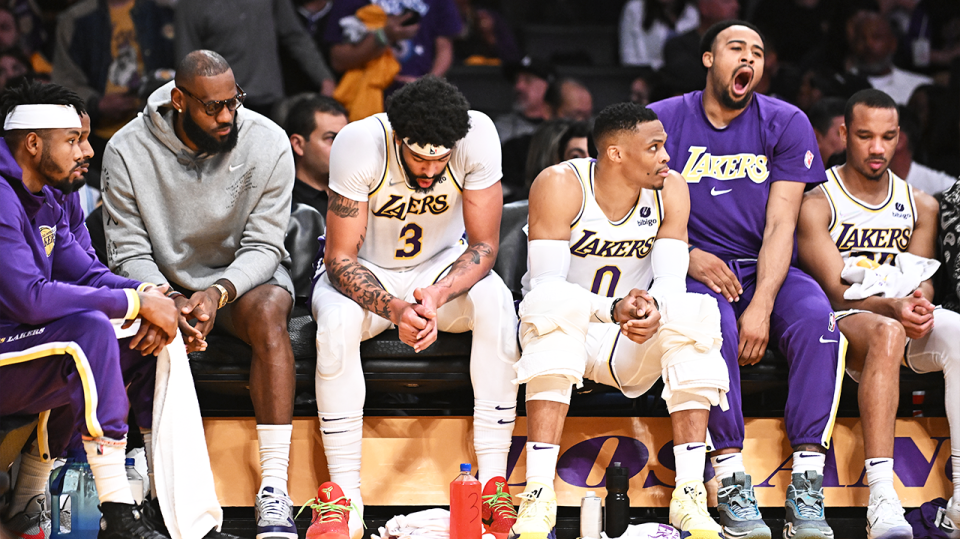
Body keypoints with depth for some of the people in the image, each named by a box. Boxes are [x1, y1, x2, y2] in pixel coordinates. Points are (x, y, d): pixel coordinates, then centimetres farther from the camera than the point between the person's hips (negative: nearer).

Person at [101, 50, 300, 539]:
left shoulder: (267, 142, -12)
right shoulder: (128, 150, -12)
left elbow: (263, 246, -12)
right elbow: (128, 252, -10)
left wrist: (218, 293, -31)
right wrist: (167, 301, -31)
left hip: (243, 278, 0)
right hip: (161, 280, 0)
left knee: (268, 311, -35)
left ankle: (274, 486, -38)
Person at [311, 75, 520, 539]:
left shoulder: (477, 135, -24)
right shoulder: (359, 143, -29)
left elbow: (484, 246, -17)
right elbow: (340, 259, -24)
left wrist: (439, 295, -36)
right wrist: (393, 308, -42)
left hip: (443, 266, 2)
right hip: (364, 273, -1)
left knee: (495, 303, -31)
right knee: (337, 322, -35)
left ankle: (493, 482, -26)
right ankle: (345, 498, -27)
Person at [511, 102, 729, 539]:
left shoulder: (670, 190, -5)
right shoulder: (560, 185, -17)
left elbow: (671, 281, -13)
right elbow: (545, 283, -25)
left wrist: (653, 307, -38)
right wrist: (612, 310, -42)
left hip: (633, 341, 3)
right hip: (561, 335, -3)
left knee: (696, 312, -26)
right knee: (555, 305, -36)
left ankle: (690, 497, -29)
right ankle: (537, 497, -42)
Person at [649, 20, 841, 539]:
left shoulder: (786, 123, 4)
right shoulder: (663, 120, 4)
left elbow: (780, 226, -5)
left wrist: (761, 307, -19)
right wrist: (689, 257, -15)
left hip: (767, 269, 1)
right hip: (693, 270, -1)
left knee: (816, 317, -31)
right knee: (712, 323, -36)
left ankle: (807, 490, -33)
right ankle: (732, 484, -32)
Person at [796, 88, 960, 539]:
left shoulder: (921, 206, 15)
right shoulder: (817, 205, -2)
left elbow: (924, 280, 8)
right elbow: (837, 292, -10)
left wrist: (920, 300, -17)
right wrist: (892, 307, -29)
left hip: (904, 320, 4)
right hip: (839, 325, -4)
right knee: (886, 332, -40)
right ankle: (882, 501, -51)